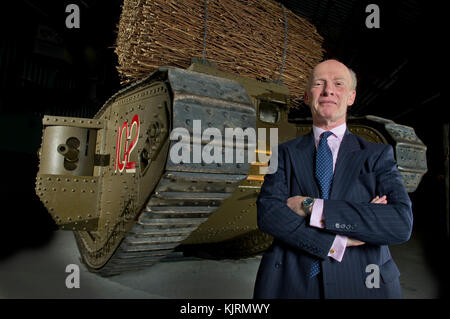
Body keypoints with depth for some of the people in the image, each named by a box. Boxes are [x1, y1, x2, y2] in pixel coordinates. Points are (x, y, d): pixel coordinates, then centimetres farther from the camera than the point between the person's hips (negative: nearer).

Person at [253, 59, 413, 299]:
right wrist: (338, 241, -20)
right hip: (291, 284, 0)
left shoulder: (378, 155, -1)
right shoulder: (285, 153, 1)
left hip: (360, 285, 0)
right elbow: (267, 214, -12)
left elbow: (402, 224, -15)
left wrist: (312, 207, -20)